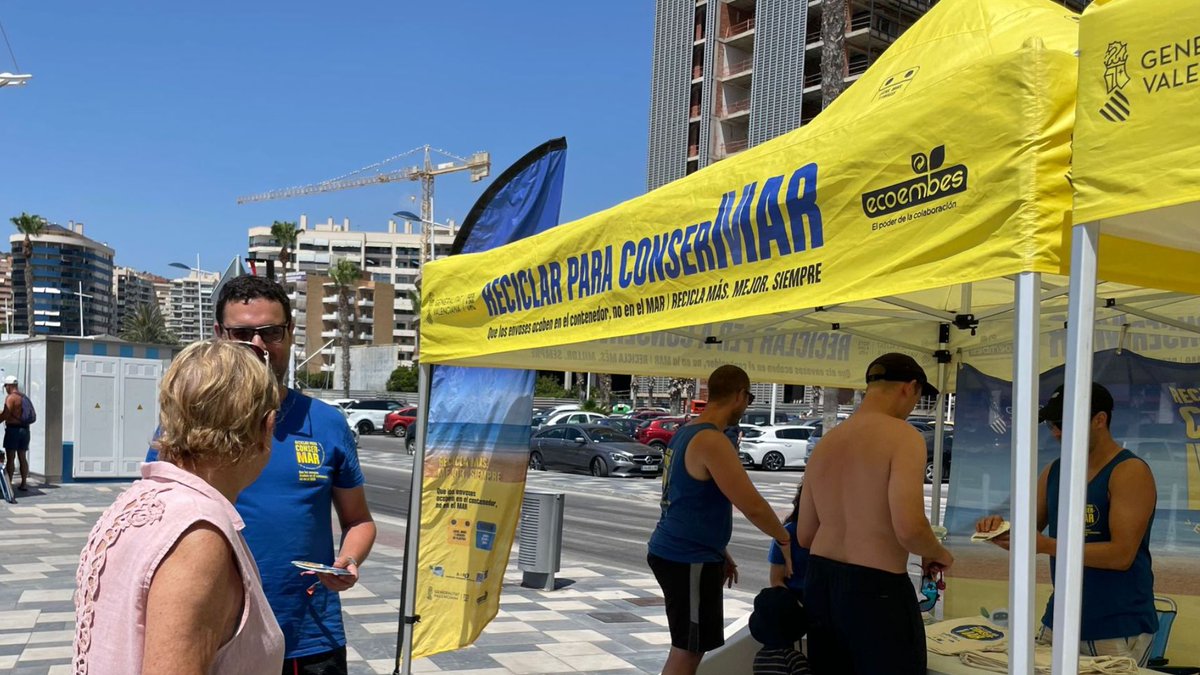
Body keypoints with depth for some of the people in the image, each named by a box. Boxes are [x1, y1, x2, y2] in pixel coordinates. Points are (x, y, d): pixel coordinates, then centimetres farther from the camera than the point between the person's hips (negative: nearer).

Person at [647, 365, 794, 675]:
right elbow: (752, 505, -22)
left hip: (675, 552, 10)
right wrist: (786, 539, -7)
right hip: (689, 560, -10)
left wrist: (718, 552, 22)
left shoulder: (686, 432, 11)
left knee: (687, 648, 19)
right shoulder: (712, 441, -19)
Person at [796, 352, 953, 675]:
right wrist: (937, 554, -4)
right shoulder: (903, 436, -12)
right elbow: (909, 528, -24)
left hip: (819, 582, 7)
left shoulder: (825, 443, 10)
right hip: (876, 588, -7)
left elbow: (804, 535, 12)